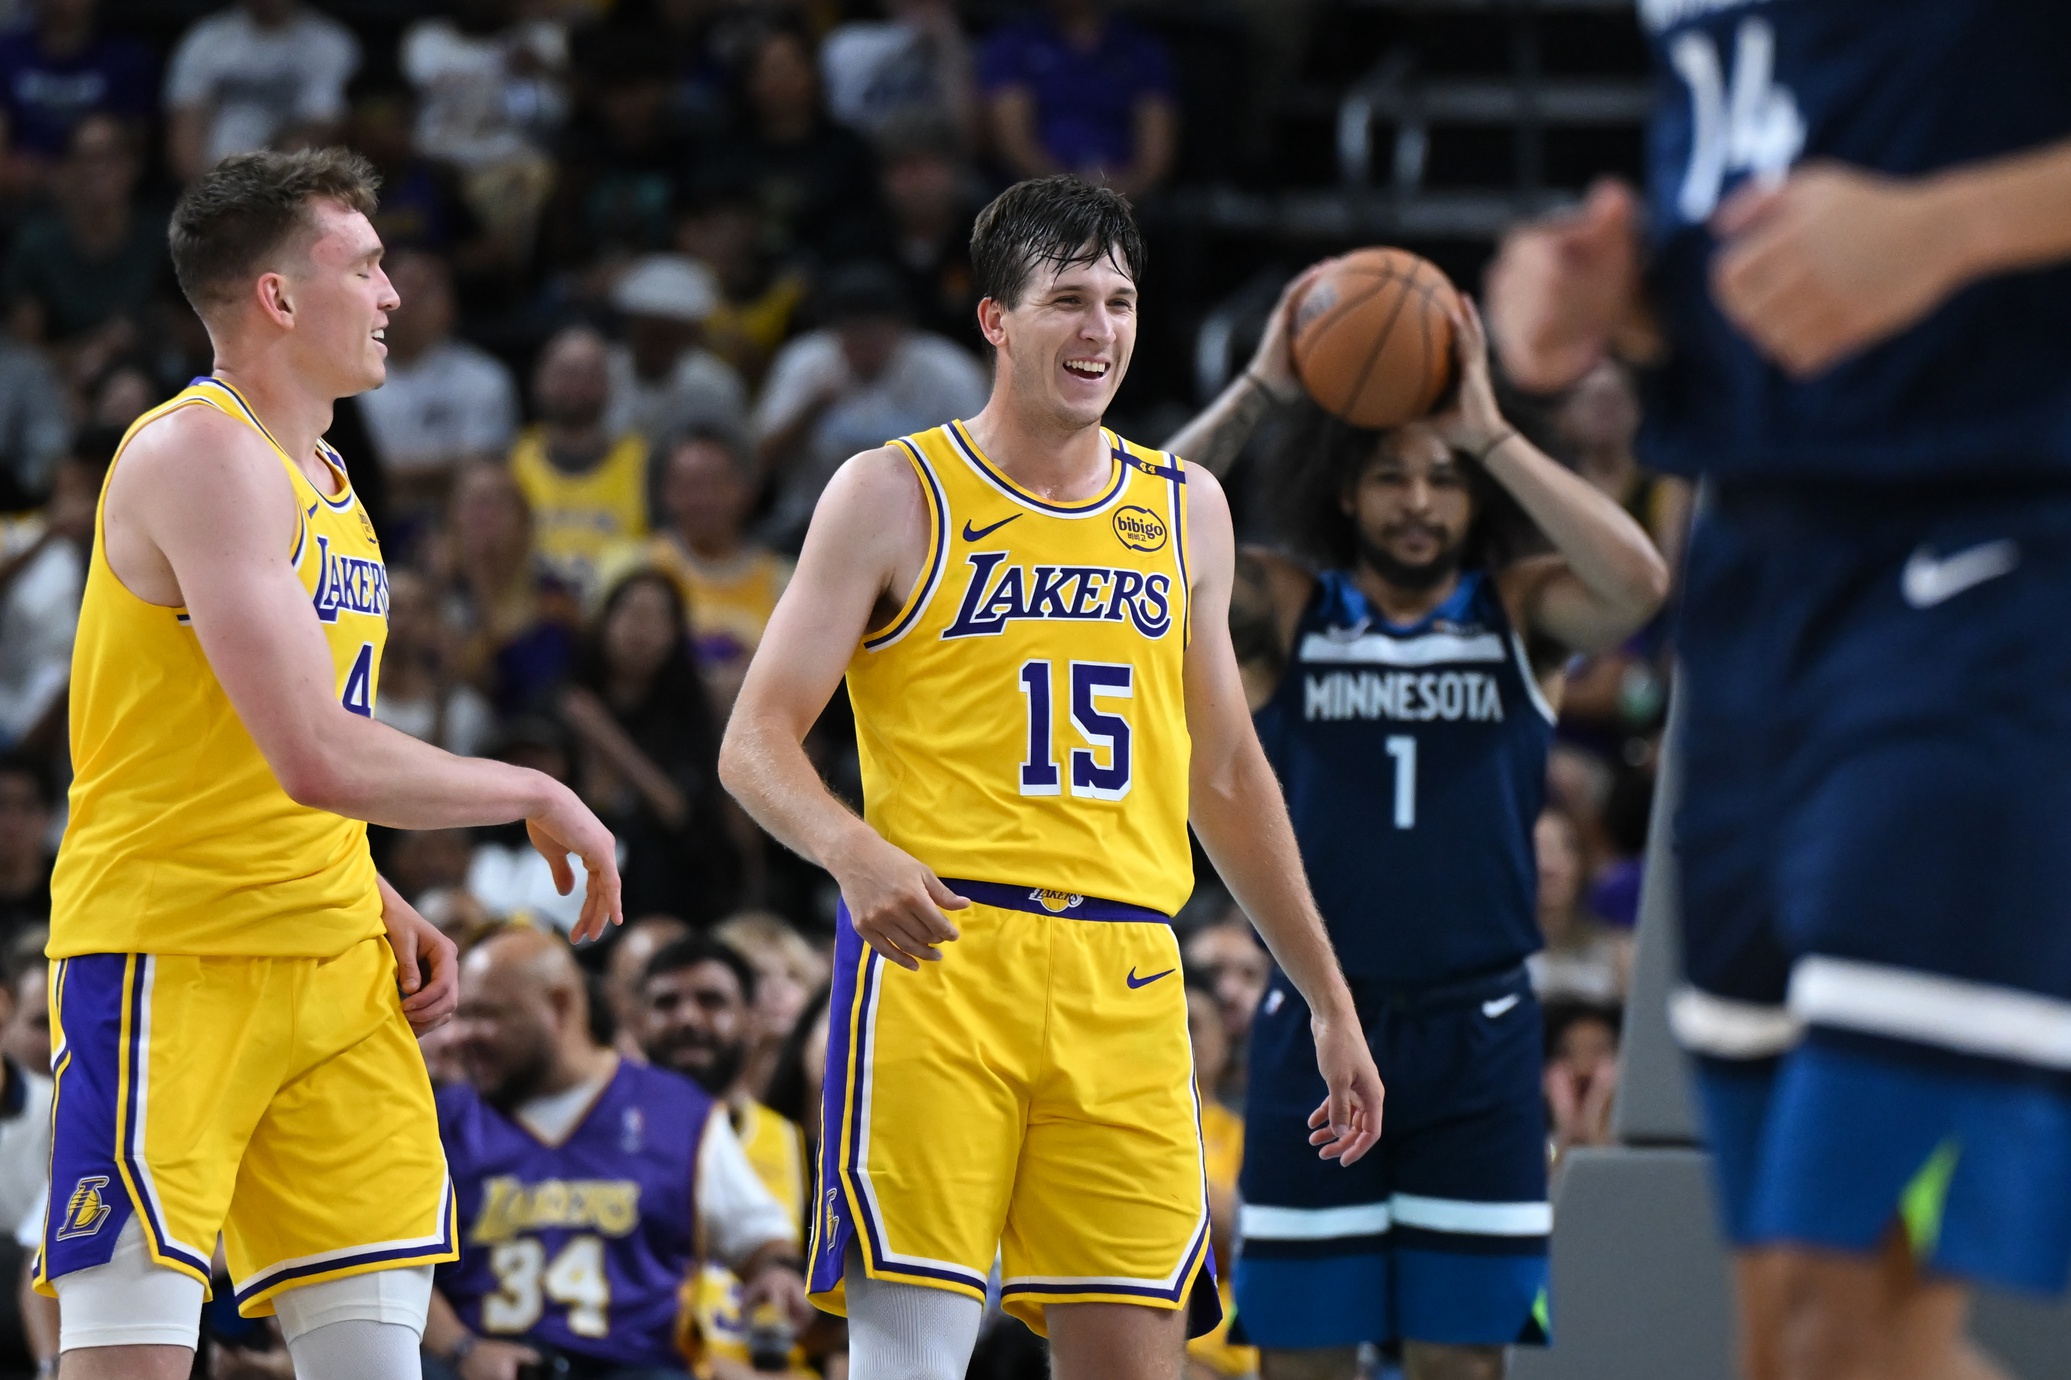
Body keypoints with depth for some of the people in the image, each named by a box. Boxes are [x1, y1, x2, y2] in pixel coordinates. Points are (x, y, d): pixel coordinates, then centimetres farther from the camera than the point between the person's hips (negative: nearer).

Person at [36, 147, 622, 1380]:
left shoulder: (323, 480, 16)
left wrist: (390, 915, 8)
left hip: (334, 969, 9)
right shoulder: (203, 453, -15)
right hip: (172, 958, -9)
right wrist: (541, 800, -13)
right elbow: (317, 758, -24)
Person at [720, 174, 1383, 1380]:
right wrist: (855, 851, -23)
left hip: (1125, 978, 4)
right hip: (937, 963, -4)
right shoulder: (897, 495, 2)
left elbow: (1225, 775, 24)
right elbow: (759, 741, -1)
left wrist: (1330, 1000, 23)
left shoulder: (1186, 509, 16)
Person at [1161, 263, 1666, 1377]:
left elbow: (1637, 583, -18)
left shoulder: (1521, 610, 3)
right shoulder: (1284, 608, 4)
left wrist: (1491, 431, -16)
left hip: (1477, 1030, 0)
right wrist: (1258, 390, -16)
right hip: (1316, 1024, 0)